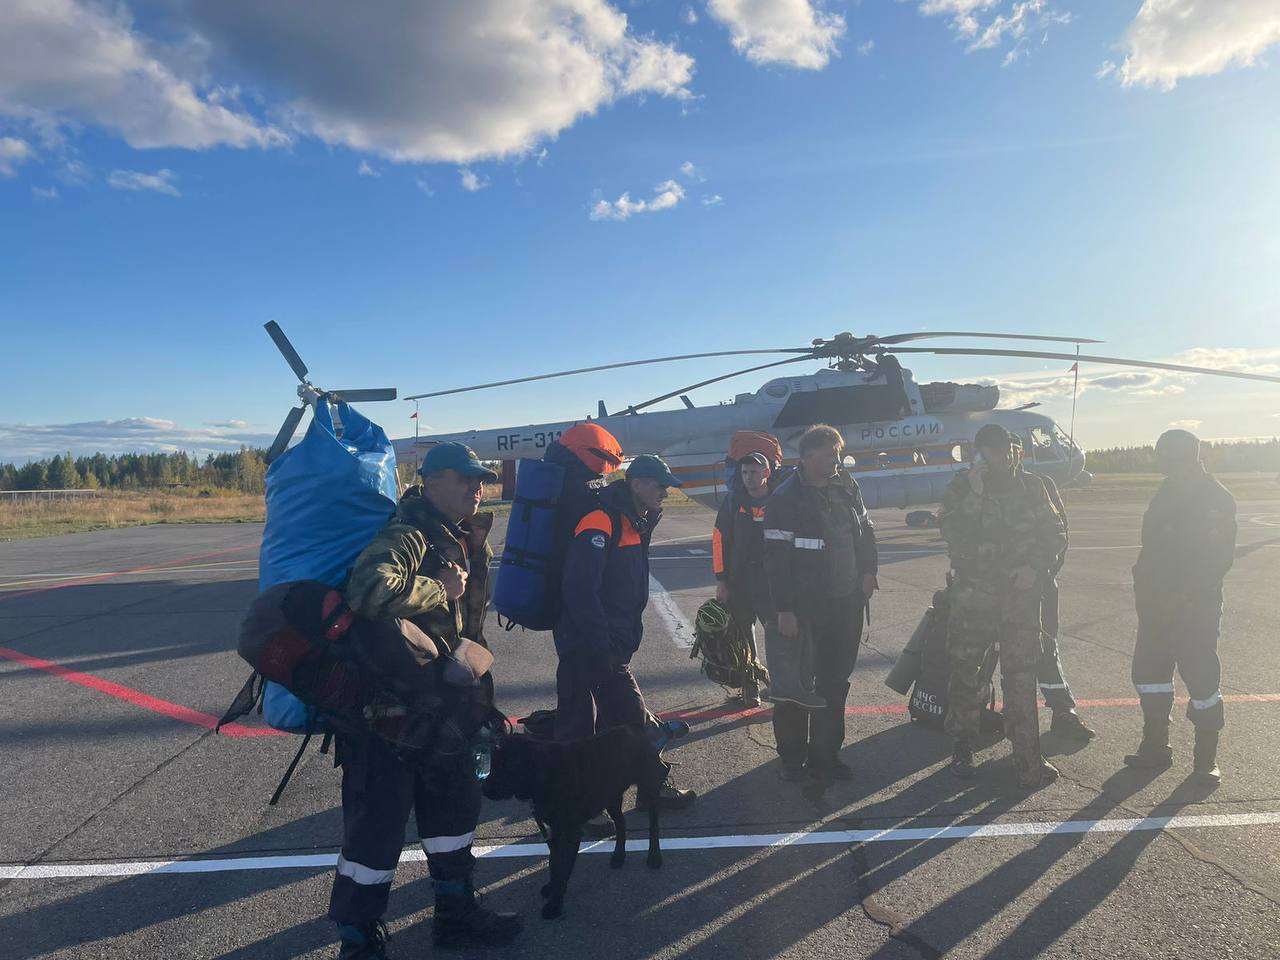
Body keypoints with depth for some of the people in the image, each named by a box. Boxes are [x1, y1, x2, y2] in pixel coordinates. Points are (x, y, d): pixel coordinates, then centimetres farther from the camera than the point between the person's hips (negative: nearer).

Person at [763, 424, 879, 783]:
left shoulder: (846, 486, 7)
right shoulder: (786, 498, -13)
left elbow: (866, 530, 19)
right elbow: (777, 558, -15)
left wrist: (869, 571, 4)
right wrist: (784, 609, -18)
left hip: (847, 602, 6)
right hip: (805, 607, -6)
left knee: (835, 681, 14)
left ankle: (824, 755, 27)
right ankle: (792, 757, 20)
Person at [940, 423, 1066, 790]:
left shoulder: (1031, 487, 5)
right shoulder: (961, 487, -1)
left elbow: (1055, 534, 9)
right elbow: (953, 535, -15)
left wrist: (1035, 567, -7)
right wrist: (974, 494, -21)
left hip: (1020, 596, 1)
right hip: (973, 596, -1)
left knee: (1021, 677, 1)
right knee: (965, 673, 8)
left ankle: (1028, 759, 10)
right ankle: (962, 749, 24)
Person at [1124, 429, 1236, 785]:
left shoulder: (1216, 498, -9)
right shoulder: (1168, 493, 11)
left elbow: (1220, 556, -15)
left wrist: (1187, 595, -21)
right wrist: (1144, 585, 7)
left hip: (1195, 607, -7)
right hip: (1157, 604, 7)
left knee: (1201, 678, -1)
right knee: (1148, 672, 11)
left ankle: (1206, 759, 13)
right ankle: (1155, 746, 24)